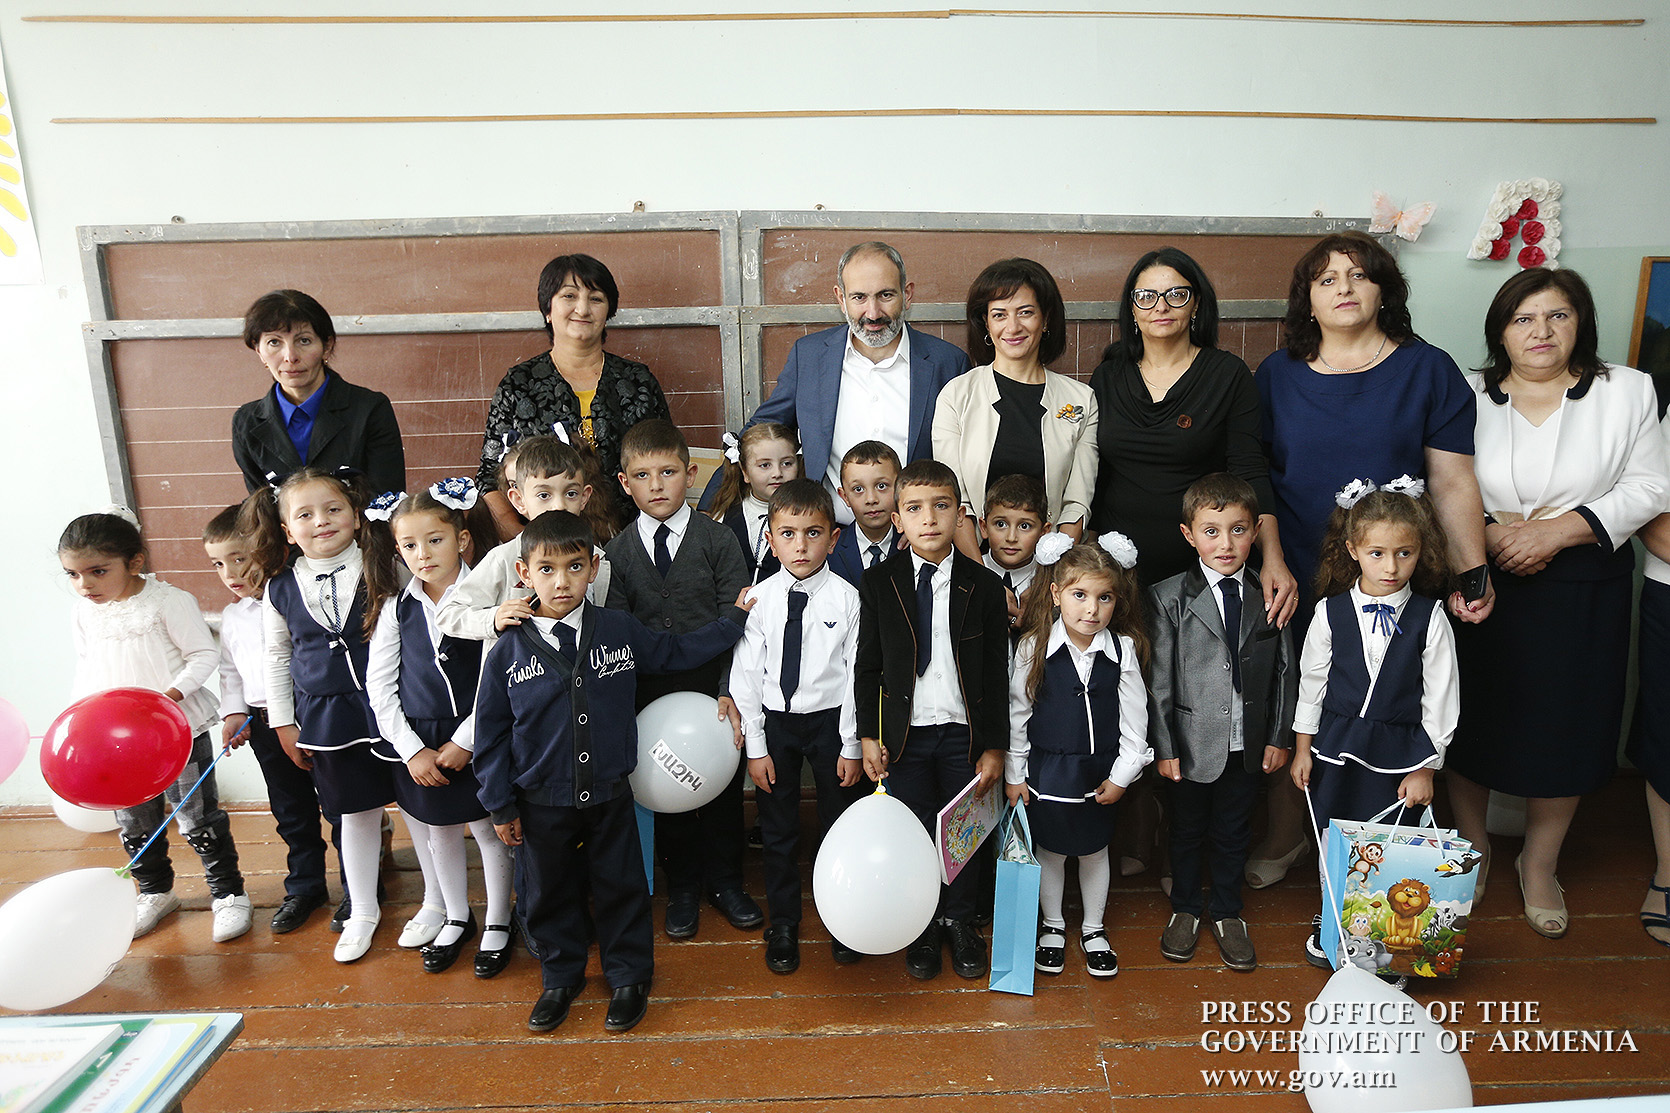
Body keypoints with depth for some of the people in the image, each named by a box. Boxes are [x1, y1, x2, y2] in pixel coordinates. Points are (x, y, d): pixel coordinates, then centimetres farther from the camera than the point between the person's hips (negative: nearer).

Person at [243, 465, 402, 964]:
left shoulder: (386, 571, -8)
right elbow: (277, 658, 11)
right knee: (356, 814, 14)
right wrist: (283, 722, 11)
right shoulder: (280, 589, 1)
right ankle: (363, 910, 35)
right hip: (327, 716, 2)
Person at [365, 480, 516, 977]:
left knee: (489, 829, 10)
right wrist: (412, 749, -6)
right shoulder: (395, 607, -2)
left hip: (476, 741, -3)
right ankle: (456, 919, 39)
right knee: (439, 832, 18)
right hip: (419, 743, 4)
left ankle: (498, 925, 30)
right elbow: (379, 683, 1)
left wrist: (464, 741, -14)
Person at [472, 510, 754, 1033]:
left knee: (621, 888, 13)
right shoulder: (508, 652, -8)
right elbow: (491, 734, -1)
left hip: (610, 793, 1)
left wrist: (736, 617, 10)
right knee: (551, 892, 15)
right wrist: (500, 805, 0)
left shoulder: (620, 630, -5)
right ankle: (561, 979, 39)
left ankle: (629, 978, 35)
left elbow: (677, 651, 11)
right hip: (542, 802, 0)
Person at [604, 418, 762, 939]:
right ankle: (682, 887, 34)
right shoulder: (617, 553, 1)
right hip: (651, 695, 2)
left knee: (723, 789, 12)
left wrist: (730, 691, -17)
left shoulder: (718, 540, -5)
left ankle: (725, 881, 34)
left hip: (715, 689, -1)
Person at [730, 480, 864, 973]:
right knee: (778, 828, 12)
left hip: (830, 719, -1)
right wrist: (756, 745, -4)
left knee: (840, 822, 12)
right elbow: (746, 673, -3)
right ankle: (783, 923, 32)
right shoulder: (760, 598, -6)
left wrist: (852, 744, -6)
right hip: (775, 720, 1)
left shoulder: (846, 597, -10)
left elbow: (857, 673, -7)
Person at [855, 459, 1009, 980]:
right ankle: (923, 926, 34)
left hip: (964, 733, 0)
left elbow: (997, 676, -2)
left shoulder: (984, 587, -5)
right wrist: (868, 735, -2)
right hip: (905, 734, 0)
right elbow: (867, 667, 1)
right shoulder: (878, 583, -4)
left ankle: (960, 921, 37)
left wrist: (994, 746, -3)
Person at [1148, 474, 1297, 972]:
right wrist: (1164, 746, -9)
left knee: (1233, 832, 17)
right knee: (1187, 829, 15)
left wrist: (1280, 737, 2)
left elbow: (1285, 672, 4)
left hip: (1249, 743, 2)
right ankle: (1185, 909, 37)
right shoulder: (1168, 598, -10)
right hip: (1193, 740, -2)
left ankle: (1226, 912, 38)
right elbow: (1160, 679, -8)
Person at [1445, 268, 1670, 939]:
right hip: (1481, 585, 0)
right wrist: (1491, 532, -15)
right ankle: (1471, 844, 32)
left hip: (1581, 592, 0)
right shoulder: (1466, 396, 3)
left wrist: (1560, 529, -15)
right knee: (1473, 718, 9)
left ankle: (1539, 865, 28)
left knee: (1563, 725, 8)